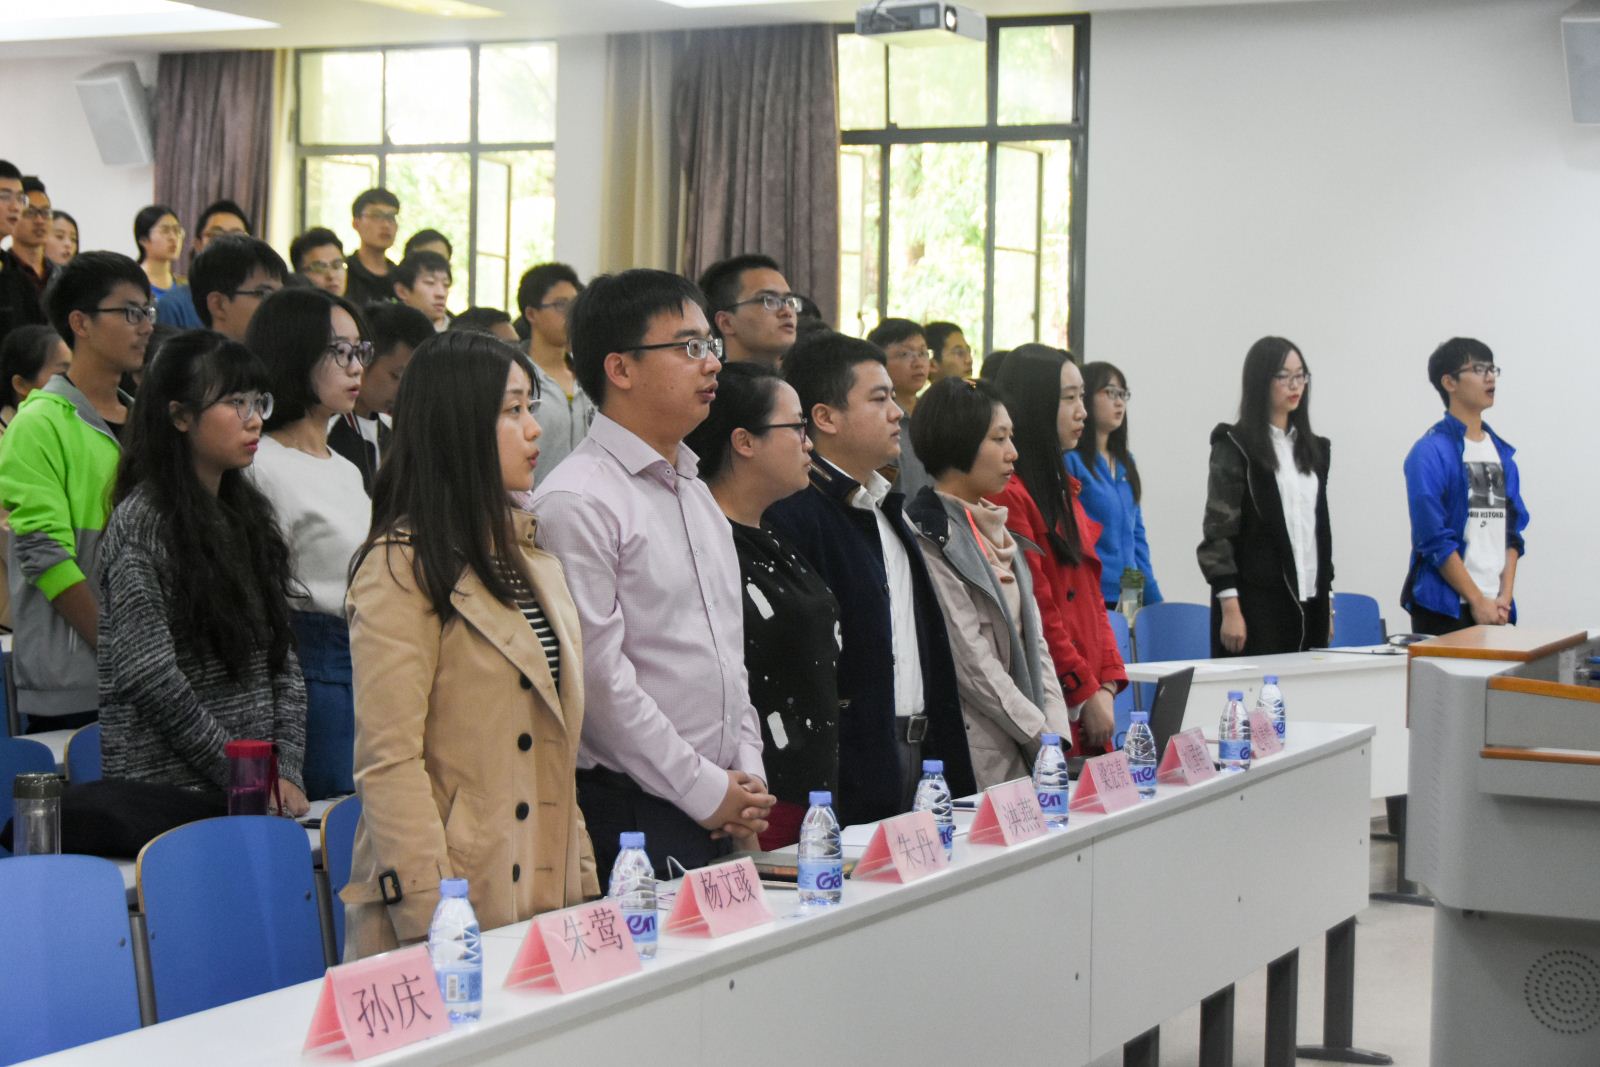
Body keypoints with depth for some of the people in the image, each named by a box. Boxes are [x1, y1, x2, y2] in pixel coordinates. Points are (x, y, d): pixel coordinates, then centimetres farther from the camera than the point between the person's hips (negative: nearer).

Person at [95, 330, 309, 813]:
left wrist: (286, 771, -2)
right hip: (168, 789, -6)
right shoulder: (140, 523, -9)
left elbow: (283, 662, 10)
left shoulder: (250, 515, 12)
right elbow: (149, 678, -15)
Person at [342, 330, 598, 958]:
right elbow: (388, 760, -15)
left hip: (542, 896, 7)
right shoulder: (402, 567, -11)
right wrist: (433, 920, -20)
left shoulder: (530, 551, 16)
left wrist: (582, 877, 14)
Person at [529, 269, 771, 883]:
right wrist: (705, 791, -12)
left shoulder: (697, 493, 16)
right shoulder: (577, 502, -12)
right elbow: (600, 675, -16)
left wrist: (747, 775, 7)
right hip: (630, 815, -8)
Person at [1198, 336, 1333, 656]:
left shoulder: (1312, 448, 16)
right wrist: (1230, 609, -16)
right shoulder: (1235, 447, -3)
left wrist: (1327, 599, 15)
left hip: (1308, 602, 6)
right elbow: (1218, 532, -8)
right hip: (1257, 602, -6)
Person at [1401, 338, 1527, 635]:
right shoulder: (1430, 452, -7)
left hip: (1496, 608, 6)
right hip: (1444, 609, -6)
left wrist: (1505, 595, 1)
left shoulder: (1502, 453, 14)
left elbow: (1513, 530, 13)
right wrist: (1478, 602, -12)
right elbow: (1434, 540, -12)